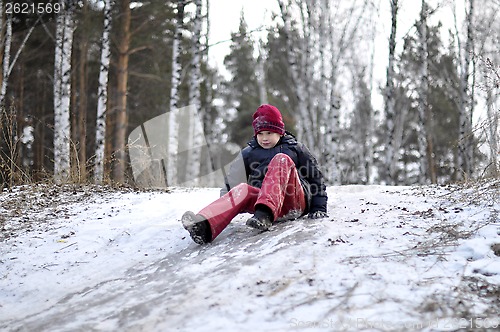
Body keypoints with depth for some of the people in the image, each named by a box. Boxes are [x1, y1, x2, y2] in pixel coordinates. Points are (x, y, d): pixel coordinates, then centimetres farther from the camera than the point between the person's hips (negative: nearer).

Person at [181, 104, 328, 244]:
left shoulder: (295, 148, 16)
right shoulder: (248, 154, 20)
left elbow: (316, 177, 18)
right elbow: (232, 182, 18)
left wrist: (319, 208, 8)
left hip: (296, 201, -1)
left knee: (282, 160, -24)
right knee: (243, 189, -30)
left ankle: (264, 214, -49)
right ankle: (204, 226, -59)